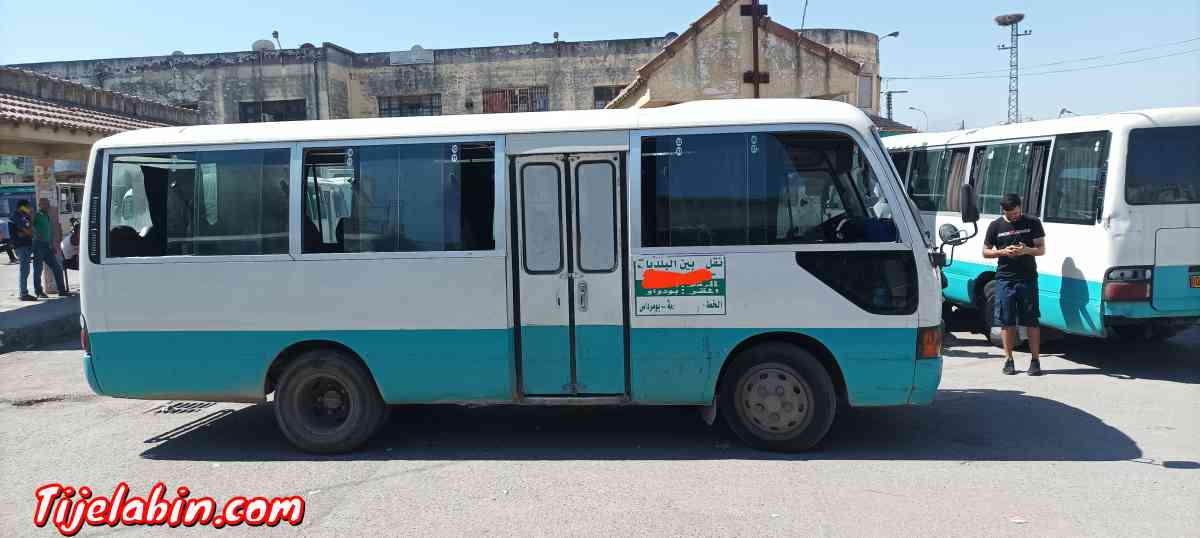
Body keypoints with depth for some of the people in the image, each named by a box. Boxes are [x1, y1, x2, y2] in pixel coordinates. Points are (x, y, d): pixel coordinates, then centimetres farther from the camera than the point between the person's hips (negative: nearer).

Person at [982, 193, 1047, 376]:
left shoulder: (1033, 223, 4)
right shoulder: (996, 226, 7)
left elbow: (1042, 249, 5)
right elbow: (985, 252, 9)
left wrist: (1027, 250, -17)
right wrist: (1003, 252, -10)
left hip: (1028, 278, -1)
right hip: (1005, 279, 1)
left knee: (1031, 321, 0)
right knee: (1007, 321, 3)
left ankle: (1035, 360, 6)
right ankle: (1008, 360, 11)